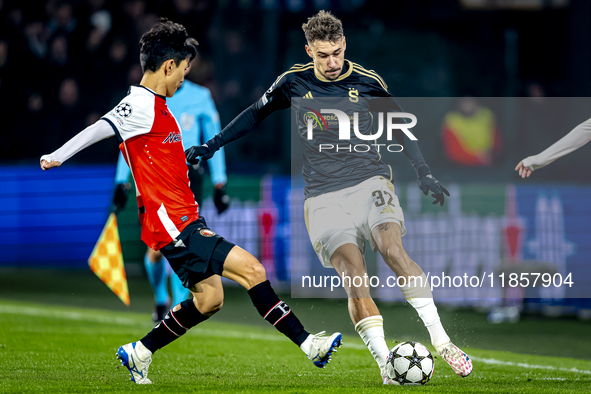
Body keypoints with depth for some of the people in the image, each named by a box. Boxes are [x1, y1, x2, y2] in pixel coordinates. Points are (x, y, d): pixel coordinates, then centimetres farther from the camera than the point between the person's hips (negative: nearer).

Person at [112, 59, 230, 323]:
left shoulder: (200, 98, 5)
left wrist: (219, 184, 7)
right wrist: (122, 182, 7)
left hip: (188, 177, 0)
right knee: (156, 247, -6)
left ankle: (179, 306, -5)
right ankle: (161, 301, 20)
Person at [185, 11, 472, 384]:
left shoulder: (367, 82, 3)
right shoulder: (294, 83, 5)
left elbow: (400, 127, 16)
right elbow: (255, 114, 21)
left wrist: (424, 173, 9)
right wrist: (211, 146, 20)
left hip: (369, 183, -1)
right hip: (324, 196, 1)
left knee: (393, 248, -27)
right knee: (353, 274, -20)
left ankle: (442, 341, -24)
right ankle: (386, 364, -22)